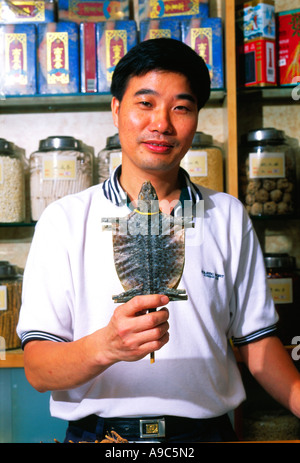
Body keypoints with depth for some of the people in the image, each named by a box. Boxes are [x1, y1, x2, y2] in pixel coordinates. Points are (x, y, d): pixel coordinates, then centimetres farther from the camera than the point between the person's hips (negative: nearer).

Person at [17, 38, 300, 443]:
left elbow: (255, 339, 8)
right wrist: (106, 346, -25)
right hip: (97, 431, 0)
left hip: (206, 429, 1)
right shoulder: (65, 220, -3)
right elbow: (37, 369, -7)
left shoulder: (229, 217, 6)